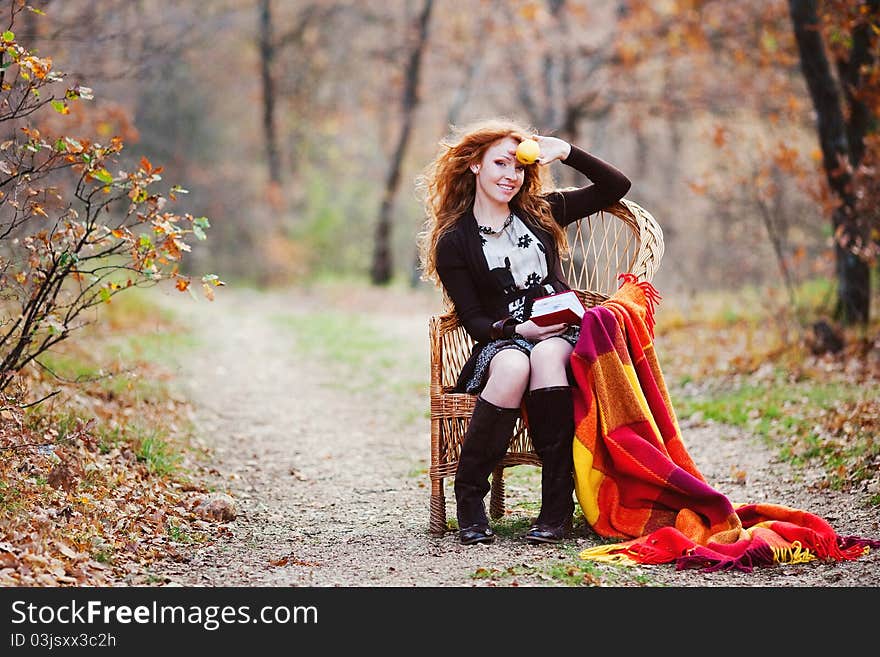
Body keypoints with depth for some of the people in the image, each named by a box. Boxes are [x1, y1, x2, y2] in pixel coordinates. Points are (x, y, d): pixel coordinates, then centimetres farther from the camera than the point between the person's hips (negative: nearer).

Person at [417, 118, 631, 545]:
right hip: (499, 341, -1)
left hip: (562, 333, 2)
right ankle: (468, 500, -27)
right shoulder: (452, 241, 5)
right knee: (512, 367, -38)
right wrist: (518, 329, -18)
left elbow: (616, 187, 15)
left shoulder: (540, 211, 13)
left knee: (546, 357, -36)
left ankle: (557, 505, -37)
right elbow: (473, 321, 1)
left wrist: (566, 152, 4)